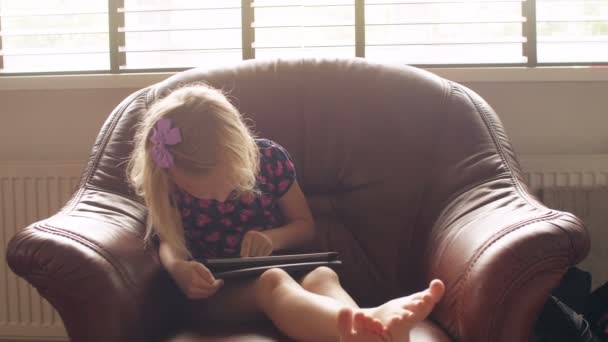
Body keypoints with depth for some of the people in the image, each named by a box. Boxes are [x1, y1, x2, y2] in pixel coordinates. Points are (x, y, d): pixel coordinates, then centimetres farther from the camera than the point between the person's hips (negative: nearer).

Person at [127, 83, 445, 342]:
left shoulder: (269, 158, -6)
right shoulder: (167, 187, -10)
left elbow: (305, 225, 6)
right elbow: (168, 241, 1)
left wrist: (273, 238, -16)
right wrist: (178, 268, -23)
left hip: (278, 268, 3)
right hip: (217, 292, -2)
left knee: (322, 276, -33)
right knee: (272, 282, -37)